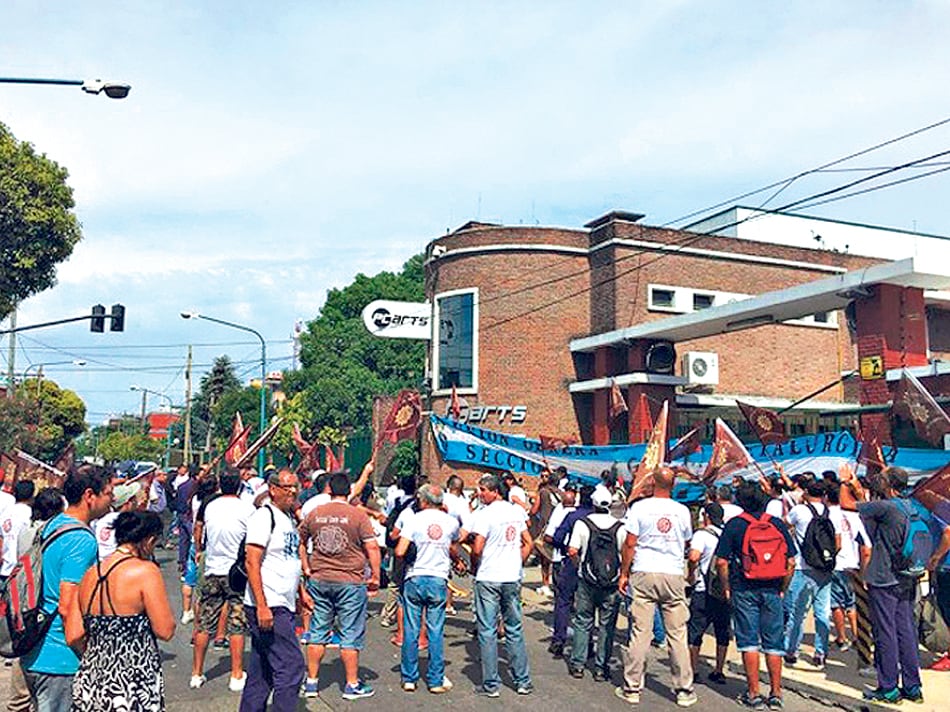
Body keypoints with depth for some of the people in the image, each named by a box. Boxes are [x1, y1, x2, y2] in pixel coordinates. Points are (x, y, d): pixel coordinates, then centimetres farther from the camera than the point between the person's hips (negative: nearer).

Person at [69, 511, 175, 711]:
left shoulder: (91, 573, 6)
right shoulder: (145, 571, -13)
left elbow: (72, 637, 7)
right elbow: (165, 630, -13)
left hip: (91, 679, 6)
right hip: (134, 682, -6)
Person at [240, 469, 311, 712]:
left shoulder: (288, 518, 16)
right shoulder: (264, 517, -13)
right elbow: (252, 562, -19)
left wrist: (301, 592, 22)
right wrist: (261, 606, -23)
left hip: (283, 606, 9)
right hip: (268, 607, -9)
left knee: (261, 673, 14)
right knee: (292, 666, -9)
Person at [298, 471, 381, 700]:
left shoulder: (314, 514, 4)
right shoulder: (358, 515, -9)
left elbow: (300, 541, 14)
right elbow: (372, 547, -11)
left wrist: (307, 569, 20)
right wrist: (375, 577, -3)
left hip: (319, 580, 4)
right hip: (351, 582, -4)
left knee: (318, 632, 13)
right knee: (351, 635, 5)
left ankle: (312, 682, 22)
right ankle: (352, 684, 13)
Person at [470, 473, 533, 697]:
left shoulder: (484, 514, -13)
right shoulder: (516, 511, 6)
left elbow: (477, 549, -17)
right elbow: (528, 543, 11)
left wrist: (475, 567, 0)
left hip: (488, 578, -6)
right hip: (513, 578, 6)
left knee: (487, 631, 3)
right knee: (515, 630, 14)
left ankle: (491, 685, 8)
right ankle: (523, 681, 19)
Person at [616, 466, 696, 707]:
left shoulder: (639, 507, -3)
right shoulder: (682, 511, 3)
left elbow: (630, 544, -3)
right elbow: (687, 543, 16)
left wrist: (624, 573, 5)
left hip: (644, 573, -1)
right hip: (674, 575, 2)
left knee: (641, 632, 1)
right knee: (677, 634, 7)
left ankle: (632, 688, 8)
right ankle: (684, 690, 14)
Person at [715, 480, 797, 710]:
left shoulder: (734, 525, -4)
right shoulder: (778, 524, 3)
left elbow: (721, 562, -8)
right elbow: (791, 562, 3)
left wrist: (726, 588, 4)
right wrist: (782, 589, 13)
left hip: (744, 590, -2)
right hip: (772, 591, 3)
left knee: (749, 641, 5)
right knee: (774, 643, 10)